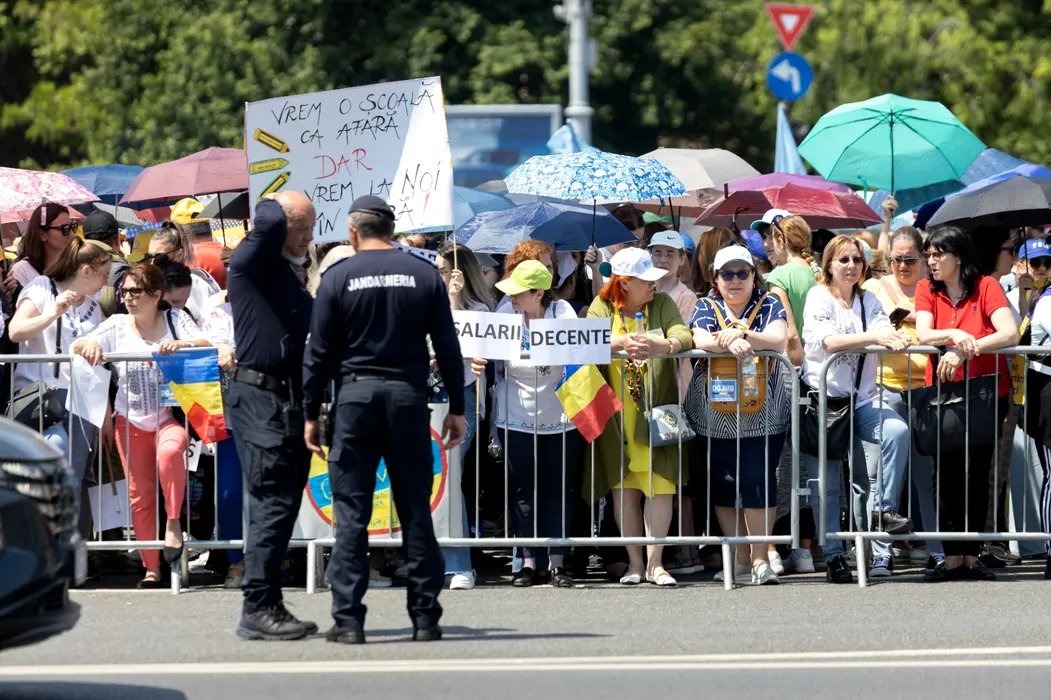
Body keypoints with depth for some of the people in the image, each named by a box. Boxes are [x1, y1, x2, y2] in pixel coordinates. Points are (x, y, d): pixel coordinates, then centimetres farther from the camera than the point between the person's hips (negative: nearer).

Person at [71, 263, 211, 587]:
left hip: (169, 415, -3)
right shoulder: (117, 325, 6)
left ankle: (173, 522, -19)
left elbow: (206, 346, -10)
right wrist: (90, 345, -24)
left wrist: (181, 344, -31)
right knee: (139, 495, 2)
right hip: (131, 420, 3)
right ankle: (151, 569, 10)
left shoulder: (175, 319, 0)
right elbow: (76, 347, 0)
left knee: (169, 452, -36)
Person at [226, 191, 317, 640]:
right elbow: (268, 223, -26)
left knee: (283, 506, 10)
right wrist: (272, 205, -3)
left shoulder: (292, 276, 21)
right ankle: (258, 608, -12)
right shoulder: (251, 263, -6)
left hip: (291, 400, 9)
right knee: (272, 503, -12)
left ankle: (268, 607, 14)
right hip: (259, 398, -9)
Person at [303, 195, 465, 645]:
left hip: (355, 396, -2)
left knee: (351, 513, 0)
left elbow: (319, 354, 0)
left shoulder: (338, 278, 0)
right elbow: (447, 347, 5)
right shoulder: (423, 275, 5)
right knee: (416, 510, 5)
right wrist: (456, 409, 11)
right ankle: (425, 617, 5)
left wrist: (310, 414, 5)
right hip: (408, 396, 2)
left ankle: (348, 620, -4)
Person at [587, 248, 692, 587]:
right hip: (617, 415, 0)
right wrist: (619, 343, -33)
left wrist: (663, 345, -34)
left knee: (660, 485, -6)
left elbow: (683, 335, -11)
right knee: (624, 486, 2)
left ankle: (655, 562, 0)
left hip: (656, 411, 0)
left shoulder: (661, 304, 5)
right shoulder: (602, 307, 3)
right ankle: (634, 562, 9)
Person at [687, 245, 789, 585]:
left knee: (758, 480, -12)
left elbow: (778, 339, -13)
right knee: (721, 485, 2)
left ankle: (760, 558, -7)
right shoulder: (707, 307, 8)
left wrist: (741, 335, -29)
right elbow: (700, 340, -12)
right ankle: (740, 558, 12)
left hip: (762, 414, -2)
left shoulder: (769, 305, 4)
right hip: (714, 414, 2)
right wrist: (728, 342, -33)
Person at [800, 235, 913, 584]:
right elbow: (829, 340, -20)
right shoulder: (818, 298, -3)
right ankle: (833, 556, 4)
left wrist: (897, 339, -28)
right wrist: (873, 337, -32)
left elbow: (885, 332, -4)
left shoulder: (868, 301, 12)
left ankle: (883, 509, -17)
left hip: (862, 399, 4)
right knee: (826, 483, -4)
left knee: (897, 430, -25)